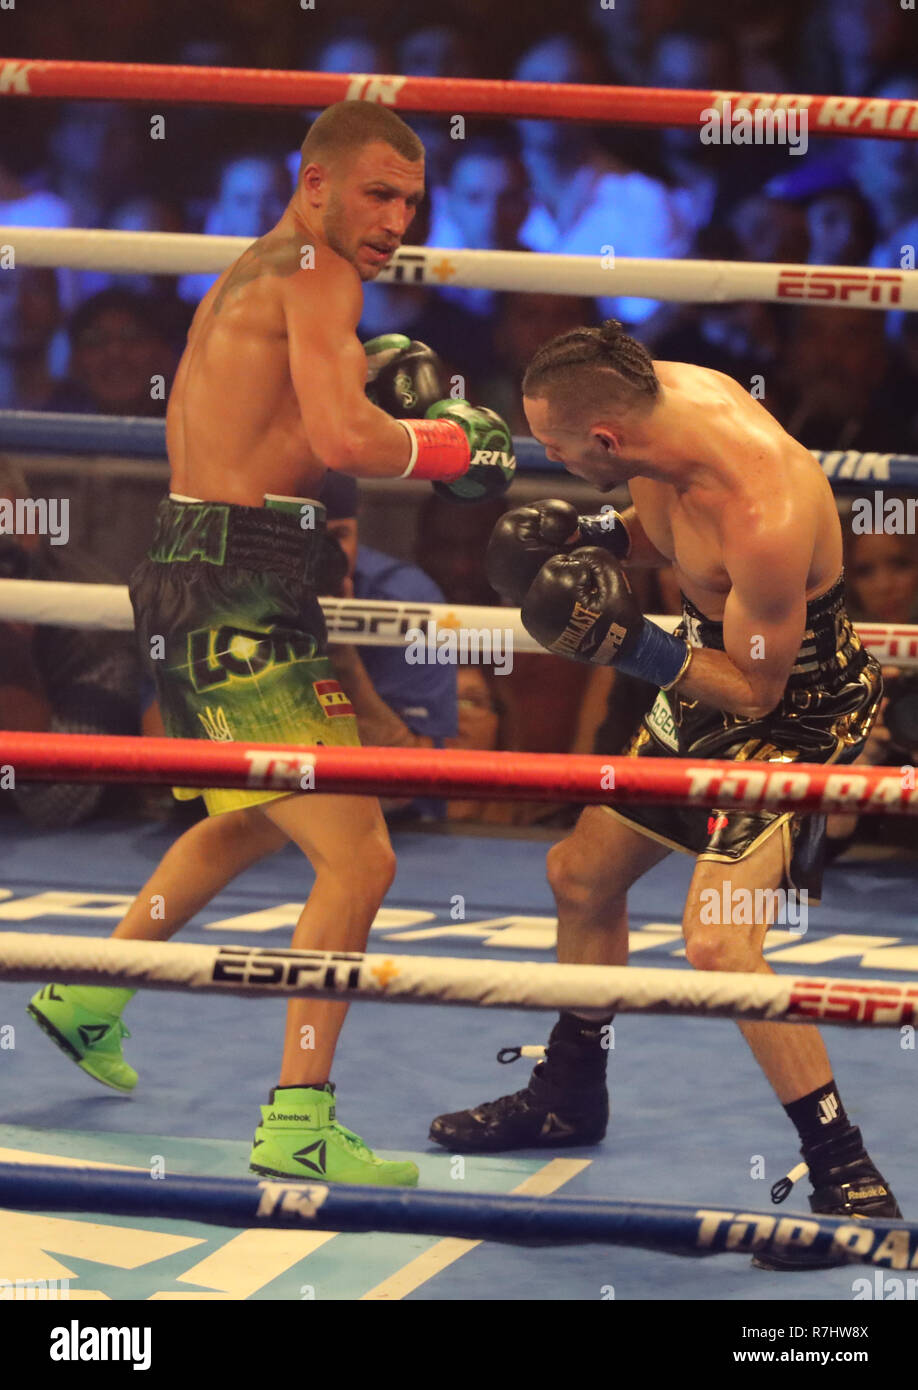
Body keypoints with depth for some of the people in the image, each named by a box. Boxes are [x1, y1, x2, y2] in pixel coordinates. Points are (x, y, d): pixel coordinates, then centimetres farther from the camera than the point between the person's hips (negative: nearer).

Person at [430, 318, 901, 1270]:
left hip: (795, 713, -9)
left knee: (716, 939, -24)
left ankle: (848, 1179, -15)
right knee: (581, 874, 20)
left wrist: (642, 651, -33)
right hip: (706, 673, 9)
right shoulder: (665, 393, -14)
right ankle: (570, 1095, 43)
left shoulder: (766, 519, -38)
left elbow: (756, 688, -24)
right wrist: (589, 538, -9)